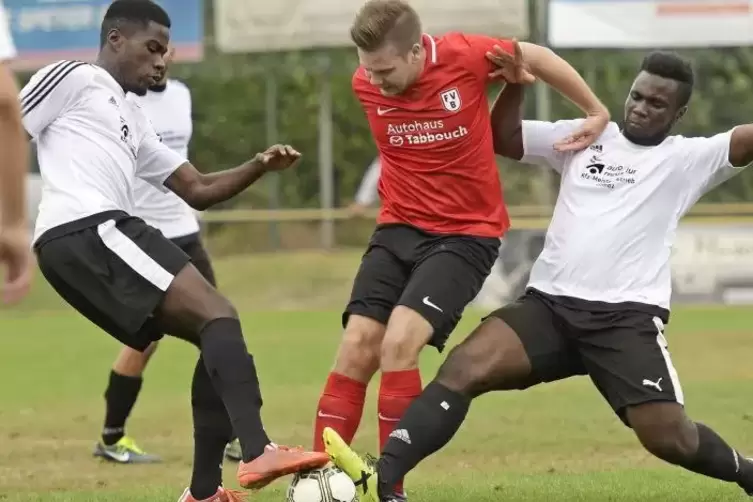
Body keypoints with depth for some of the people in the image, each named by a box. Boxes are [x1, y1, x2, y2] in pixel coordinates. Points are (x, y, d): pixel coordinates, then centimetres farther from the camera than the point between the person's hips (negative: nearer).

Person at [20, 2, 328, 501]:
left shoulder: (132, 118, 32)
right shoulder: (74, 79, 5)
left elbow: (198, 189, 30)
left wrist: (258, 167, 13)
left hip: (99, 234, 10)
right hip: (84, 230, -10)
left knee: (216, 334, 10)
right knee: (219, 316, -19)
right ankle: (258, 451, -36)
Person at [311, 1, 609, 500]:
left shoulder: (466, 56, -16)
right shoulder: (365, 85, -6)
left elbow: (537, 58, 2)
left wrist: (598, 113, 8)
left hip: (467, 234, -4)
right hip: (398, 229, 4)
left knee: (399, 342, -22)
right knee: (356, 350, -10)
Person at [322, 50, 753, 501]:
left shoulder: (685, 158, 5)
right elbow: (502, 137, 19)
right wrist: (516, 84, 3)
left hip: (628, 317, -3)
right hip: (550, 305, 3)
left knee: (669, 437, -14)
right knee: (464, 366, -21)